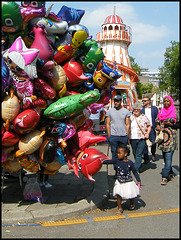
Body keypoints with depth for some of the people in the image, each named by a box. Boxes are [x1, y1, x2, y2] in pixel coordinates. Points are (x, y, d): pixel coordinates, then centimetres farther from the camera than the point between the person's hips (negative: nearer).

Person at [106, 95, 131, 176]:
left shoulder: (126, 111, 6)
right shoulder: (109, 111, 4)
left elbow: (127, 124, 8)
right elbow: (108, 124, 5)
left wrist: (127, 136, 3)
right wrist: (109, 136, -1)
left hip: (123, 136, 1)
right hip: (113, 136, 0)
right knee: (115, 154, 3)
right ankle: (116, 171, 11)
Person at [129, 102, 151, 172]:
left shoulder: (144, 117, 4)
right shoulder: (130, 117, 10)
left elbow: (149, 126, 12)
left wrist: (147, 133, -3)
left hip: (141, 138, -3)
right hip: (132, 139, 4)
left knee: (139, 154, -10)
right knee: (135, 154, 11)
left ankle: (136, 169, -9)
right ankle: (139, 166, 28)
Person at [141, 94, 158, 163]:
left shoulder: (154, 108, 6)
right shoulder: (141, 109, 6)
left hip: (152, 129, 0)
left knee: (153, 143, 2)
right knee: (144, 144, 0)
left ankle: (153, 154, 31)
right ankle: (146, 158, 11)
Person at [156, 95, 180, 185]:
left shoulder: (175, 112, 0)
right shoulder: (161, 112, 13)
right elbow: (157, 122, 20)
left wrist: (171, 124, -13)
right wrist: (158, 127, -1)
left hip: (171, 137, -5)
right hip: (162, 137, 5)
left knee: (168, 157, -11)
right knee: (165, 157, 10)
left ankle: (165, 177, -12)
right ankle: (171, 174, 25)